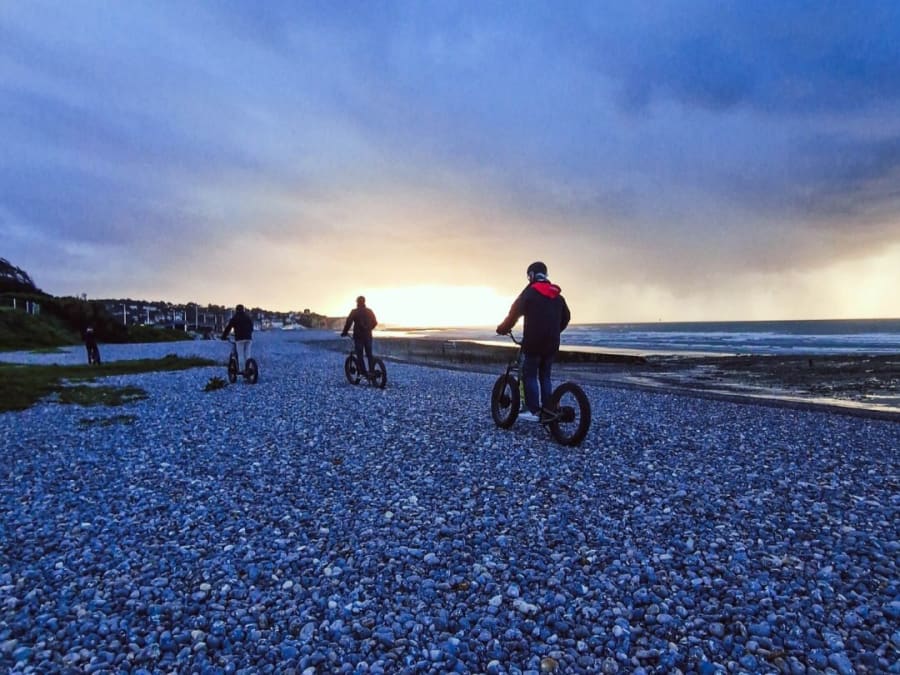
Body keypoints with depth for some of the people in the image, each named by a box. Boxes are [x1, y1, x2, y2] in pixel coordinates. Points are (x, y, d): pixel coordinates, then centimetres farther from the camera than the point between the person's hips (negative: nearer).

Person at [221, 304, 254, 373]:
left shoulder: (234, 318, 6)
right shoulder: (248, 317, 18)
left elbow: (228, 327, 4)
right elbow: (251, 327, 25)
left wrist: (224, 336, 12)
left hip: (240, 339, -4)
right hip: (248, 338, 4)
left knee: (240, 355, -1)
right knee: (247, 354, 7)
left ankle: (242, 370, -4)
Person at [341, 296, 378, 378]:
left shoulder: (354, 312, -5)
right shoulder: (369, 311, 8)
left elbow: (348, 323, -11)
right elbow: (375, 322, 15)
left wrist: (344, 332, 1)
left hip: (358, 336, -4)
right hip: (368, 336, 4)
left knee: (359, 355, 0)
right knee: (369, 355, 12)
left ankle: (364, 372, -8)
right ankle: (371, 371, 9)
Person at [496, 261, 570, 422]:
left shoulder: (530, 292, -3)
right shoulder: (557, 295, 15)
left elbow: (514, 313, -6)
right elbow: (566, 317, 20)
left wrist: (503, 328, 7)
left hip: (534, 342, -6)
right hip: (552, 343, 6)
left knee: (530, 375, 3)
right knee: (545, 376, 13)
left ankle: (533, 411, -2)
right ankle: (547, 411, 11)